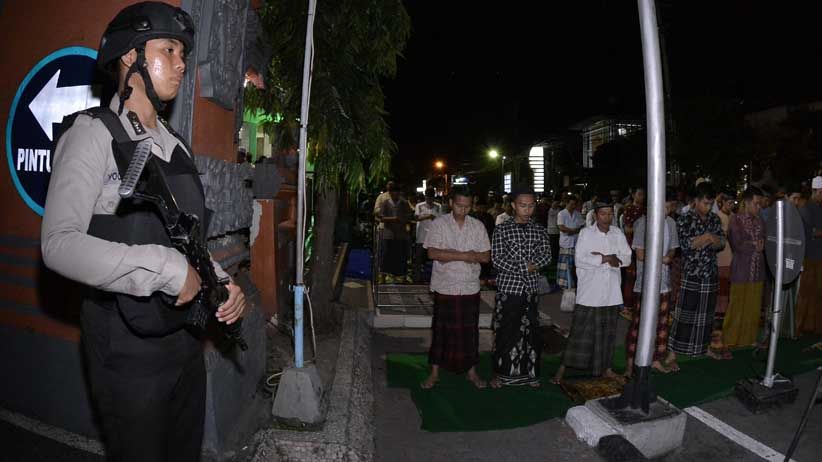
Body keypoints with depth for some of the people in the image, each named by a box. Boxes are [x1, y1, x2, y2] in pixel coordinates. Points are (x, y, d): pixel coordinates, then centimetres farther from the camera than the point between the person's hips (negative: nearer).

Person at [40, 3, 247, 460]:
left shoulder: (176, 145, 11)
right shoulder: (94, 134, -10)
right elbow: (60, 245, -23)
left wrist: (223, 283, -1)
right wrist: (169, 270, -26)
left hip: (187, 338, 7)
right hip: (130, 349, -7)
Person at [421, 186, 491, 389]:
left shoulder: (478, 226, 3)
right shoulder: (439, 224, -5)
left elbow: (486, 256, -1)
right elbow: (432, 253, -15)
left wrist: (450, 255, -14)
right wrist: (463, 255, -19)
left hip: (470, 287, 2)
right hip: (445, 287, -2)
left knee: (470, 330, 10)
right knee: (441, 329, 7)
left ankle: (471, 371, 25)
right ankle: (434, 372, 21)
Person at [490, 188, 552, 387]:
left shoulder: (539, 230, 8)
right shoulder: (502, 229, -3)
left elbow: (547, 255, 0)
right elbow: (497, 259, -11)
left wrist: (532, 265, -19)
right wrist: (526, 267, -13)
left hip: (531, 289, 3)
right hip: (508, 288, -3)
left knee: (531, 331, 9)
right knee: (505, 332, 4)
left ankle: (529, 373, 24)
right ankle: (500, 373, 20)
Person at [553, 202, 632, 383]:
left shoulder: (618, 233, 8)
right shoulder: (586, 233, -4)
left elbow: (627, 257, 7)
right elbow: (579, 259, -13)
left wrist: (614, 259, -13)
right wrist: (606, 258, -12)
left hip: (611, 292, 4)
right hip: (589, 291, -4)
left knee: (608, 330, 12)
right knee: (580, 330, -2)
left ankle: (605, 367, 26)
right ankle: (563, 367, 7)